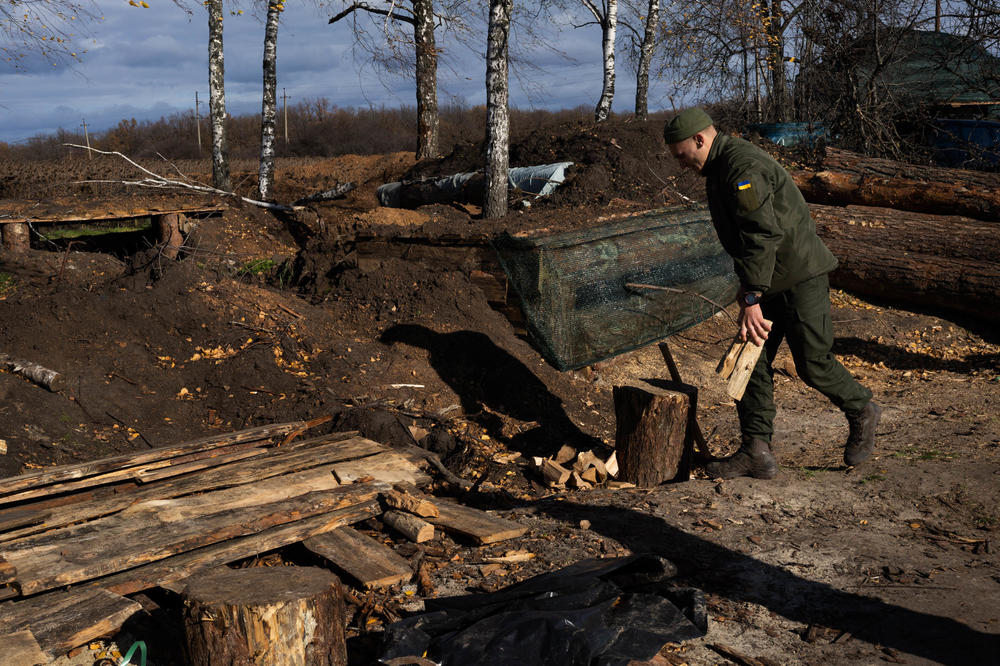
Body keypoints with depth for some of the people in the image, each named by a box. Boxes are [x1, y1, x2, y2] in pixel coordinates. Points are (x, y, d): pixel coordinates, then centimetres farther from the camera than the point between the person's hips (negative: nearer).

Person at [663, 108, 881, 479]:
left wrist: (752, 298, -31)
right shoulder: (718, 169, 13)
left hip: (801, 275, -10)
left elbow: (763, 235, -29)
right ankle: (756, 452, 6)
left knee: (812, 363, -2)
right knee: (752, 361, 4)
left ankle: (862, 413, 24)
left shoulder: (742, 166, -21)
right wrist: (747, 285, 16)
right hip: (769, 281, 10)